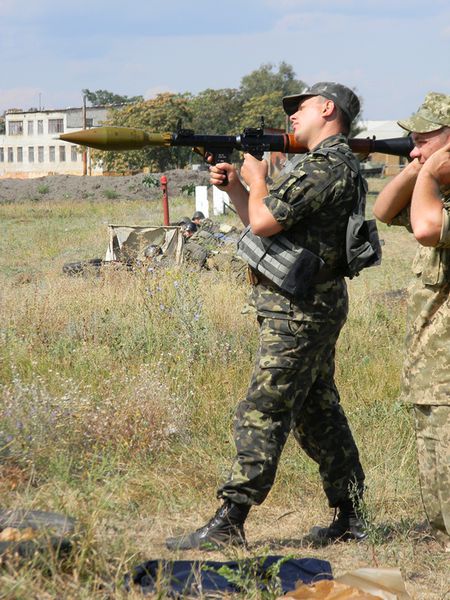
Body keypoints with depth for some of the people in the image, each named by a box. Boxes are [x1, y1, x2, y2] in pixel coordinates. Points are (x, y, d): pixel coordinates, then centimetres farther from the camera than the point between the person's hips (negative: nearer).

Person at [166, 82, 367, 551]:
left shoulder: (327, 165, -16)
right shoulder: (322, 164, 19)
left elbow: (263, 222, -20)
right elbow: (267, 225, 22)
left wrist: (257, 180, -2)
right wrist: (233, 186, 9)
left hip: (298, 313, -11)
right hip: (312, 309, 11)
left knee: (262, 413, -10)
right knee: (318, 413, 14)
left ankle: (227, 525, -8)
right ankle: (348, 518, 20)